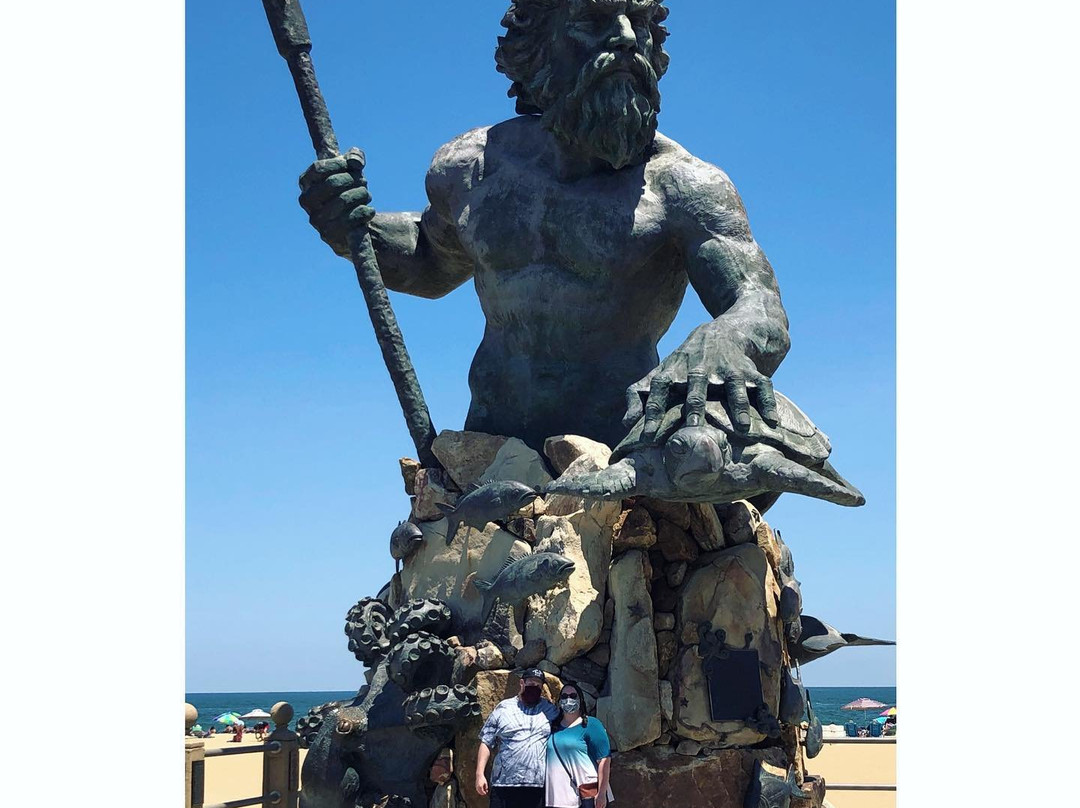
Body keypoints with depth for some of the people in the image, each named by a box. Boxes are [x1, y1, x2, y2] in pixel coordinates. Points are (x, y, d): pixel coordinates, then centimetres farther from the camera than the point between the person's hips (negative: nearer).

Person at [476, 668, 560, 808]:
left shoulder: (550, 710, 11)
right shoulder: (503, 708, 8)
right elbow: (486, 743, 7)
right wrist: (480, 774, -1)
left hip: (538, 786, 1)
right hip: (504, 785, -1)